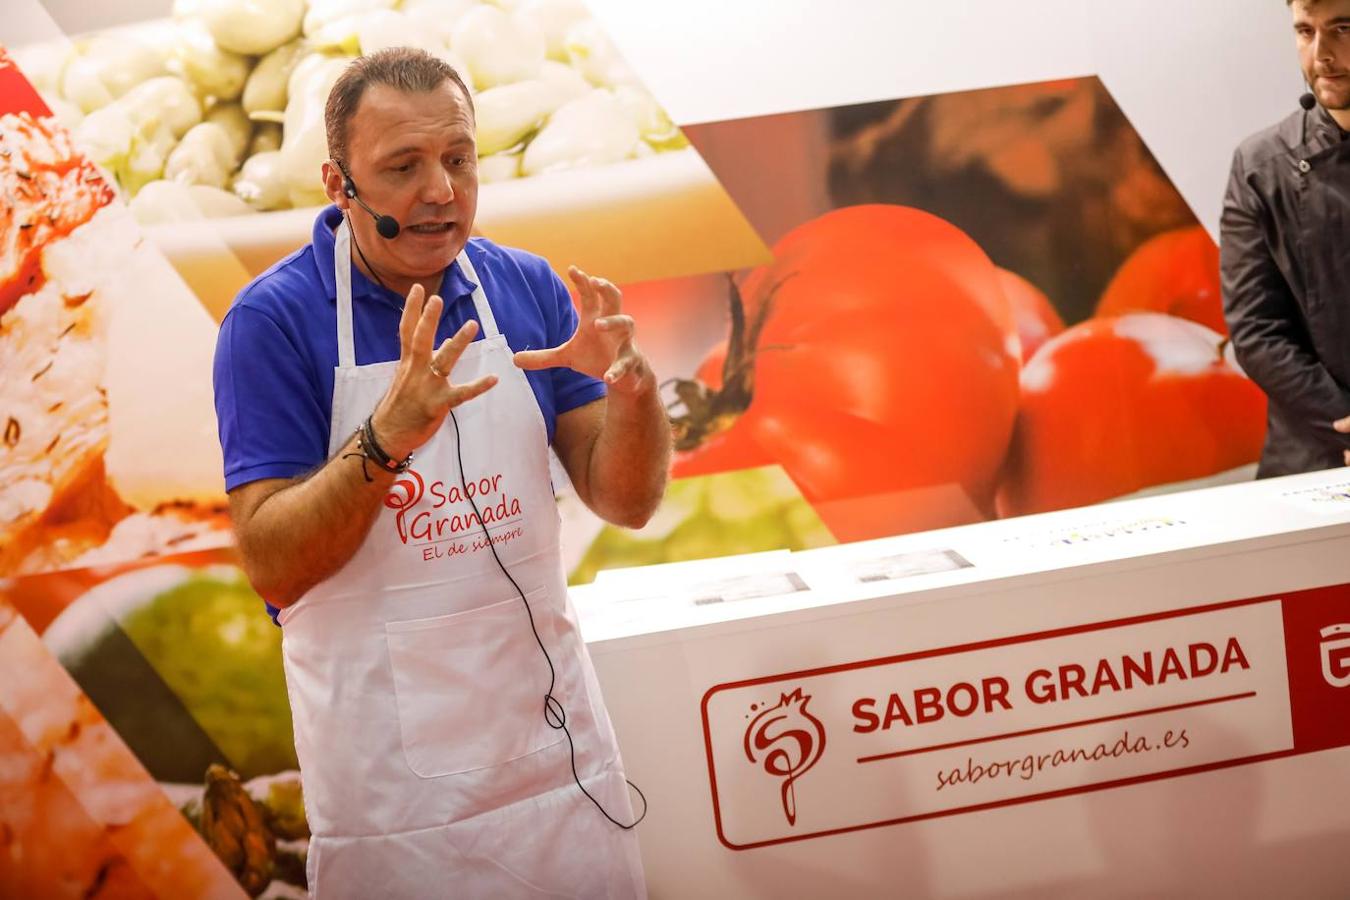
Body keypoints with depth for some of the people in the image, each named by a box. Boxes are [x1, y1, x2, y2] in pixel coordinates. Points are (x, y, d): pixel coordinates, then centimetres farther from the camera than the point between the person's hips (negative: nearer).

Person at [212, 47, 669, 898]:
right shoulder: (273, 318, -12)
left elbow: (627, 502, 1)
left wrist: (631, 386, -20)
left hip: (553, 724, 4)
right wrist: (387, 437, -31)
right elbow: (272, 566, -16)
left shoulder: (528, 288, -1)